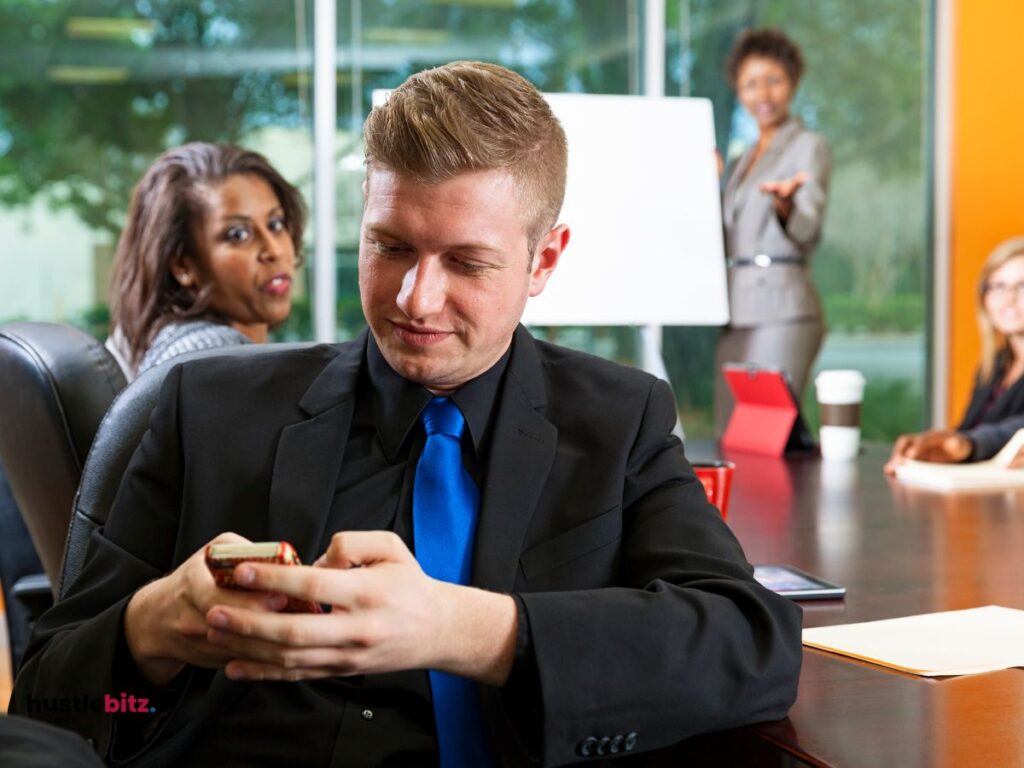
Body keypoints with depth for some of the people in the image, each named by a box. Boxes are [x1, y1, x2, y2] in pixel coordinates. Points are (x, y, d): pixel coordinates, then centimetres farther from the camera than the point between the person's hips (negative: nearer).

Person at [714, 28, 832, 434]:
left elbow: (806, 232, -16)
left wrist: (783, 203, -37)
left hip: (781, 311, -8)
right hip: (736, 312, 8)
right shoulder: (744, 159, 21)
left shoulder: (809, 146, 0)